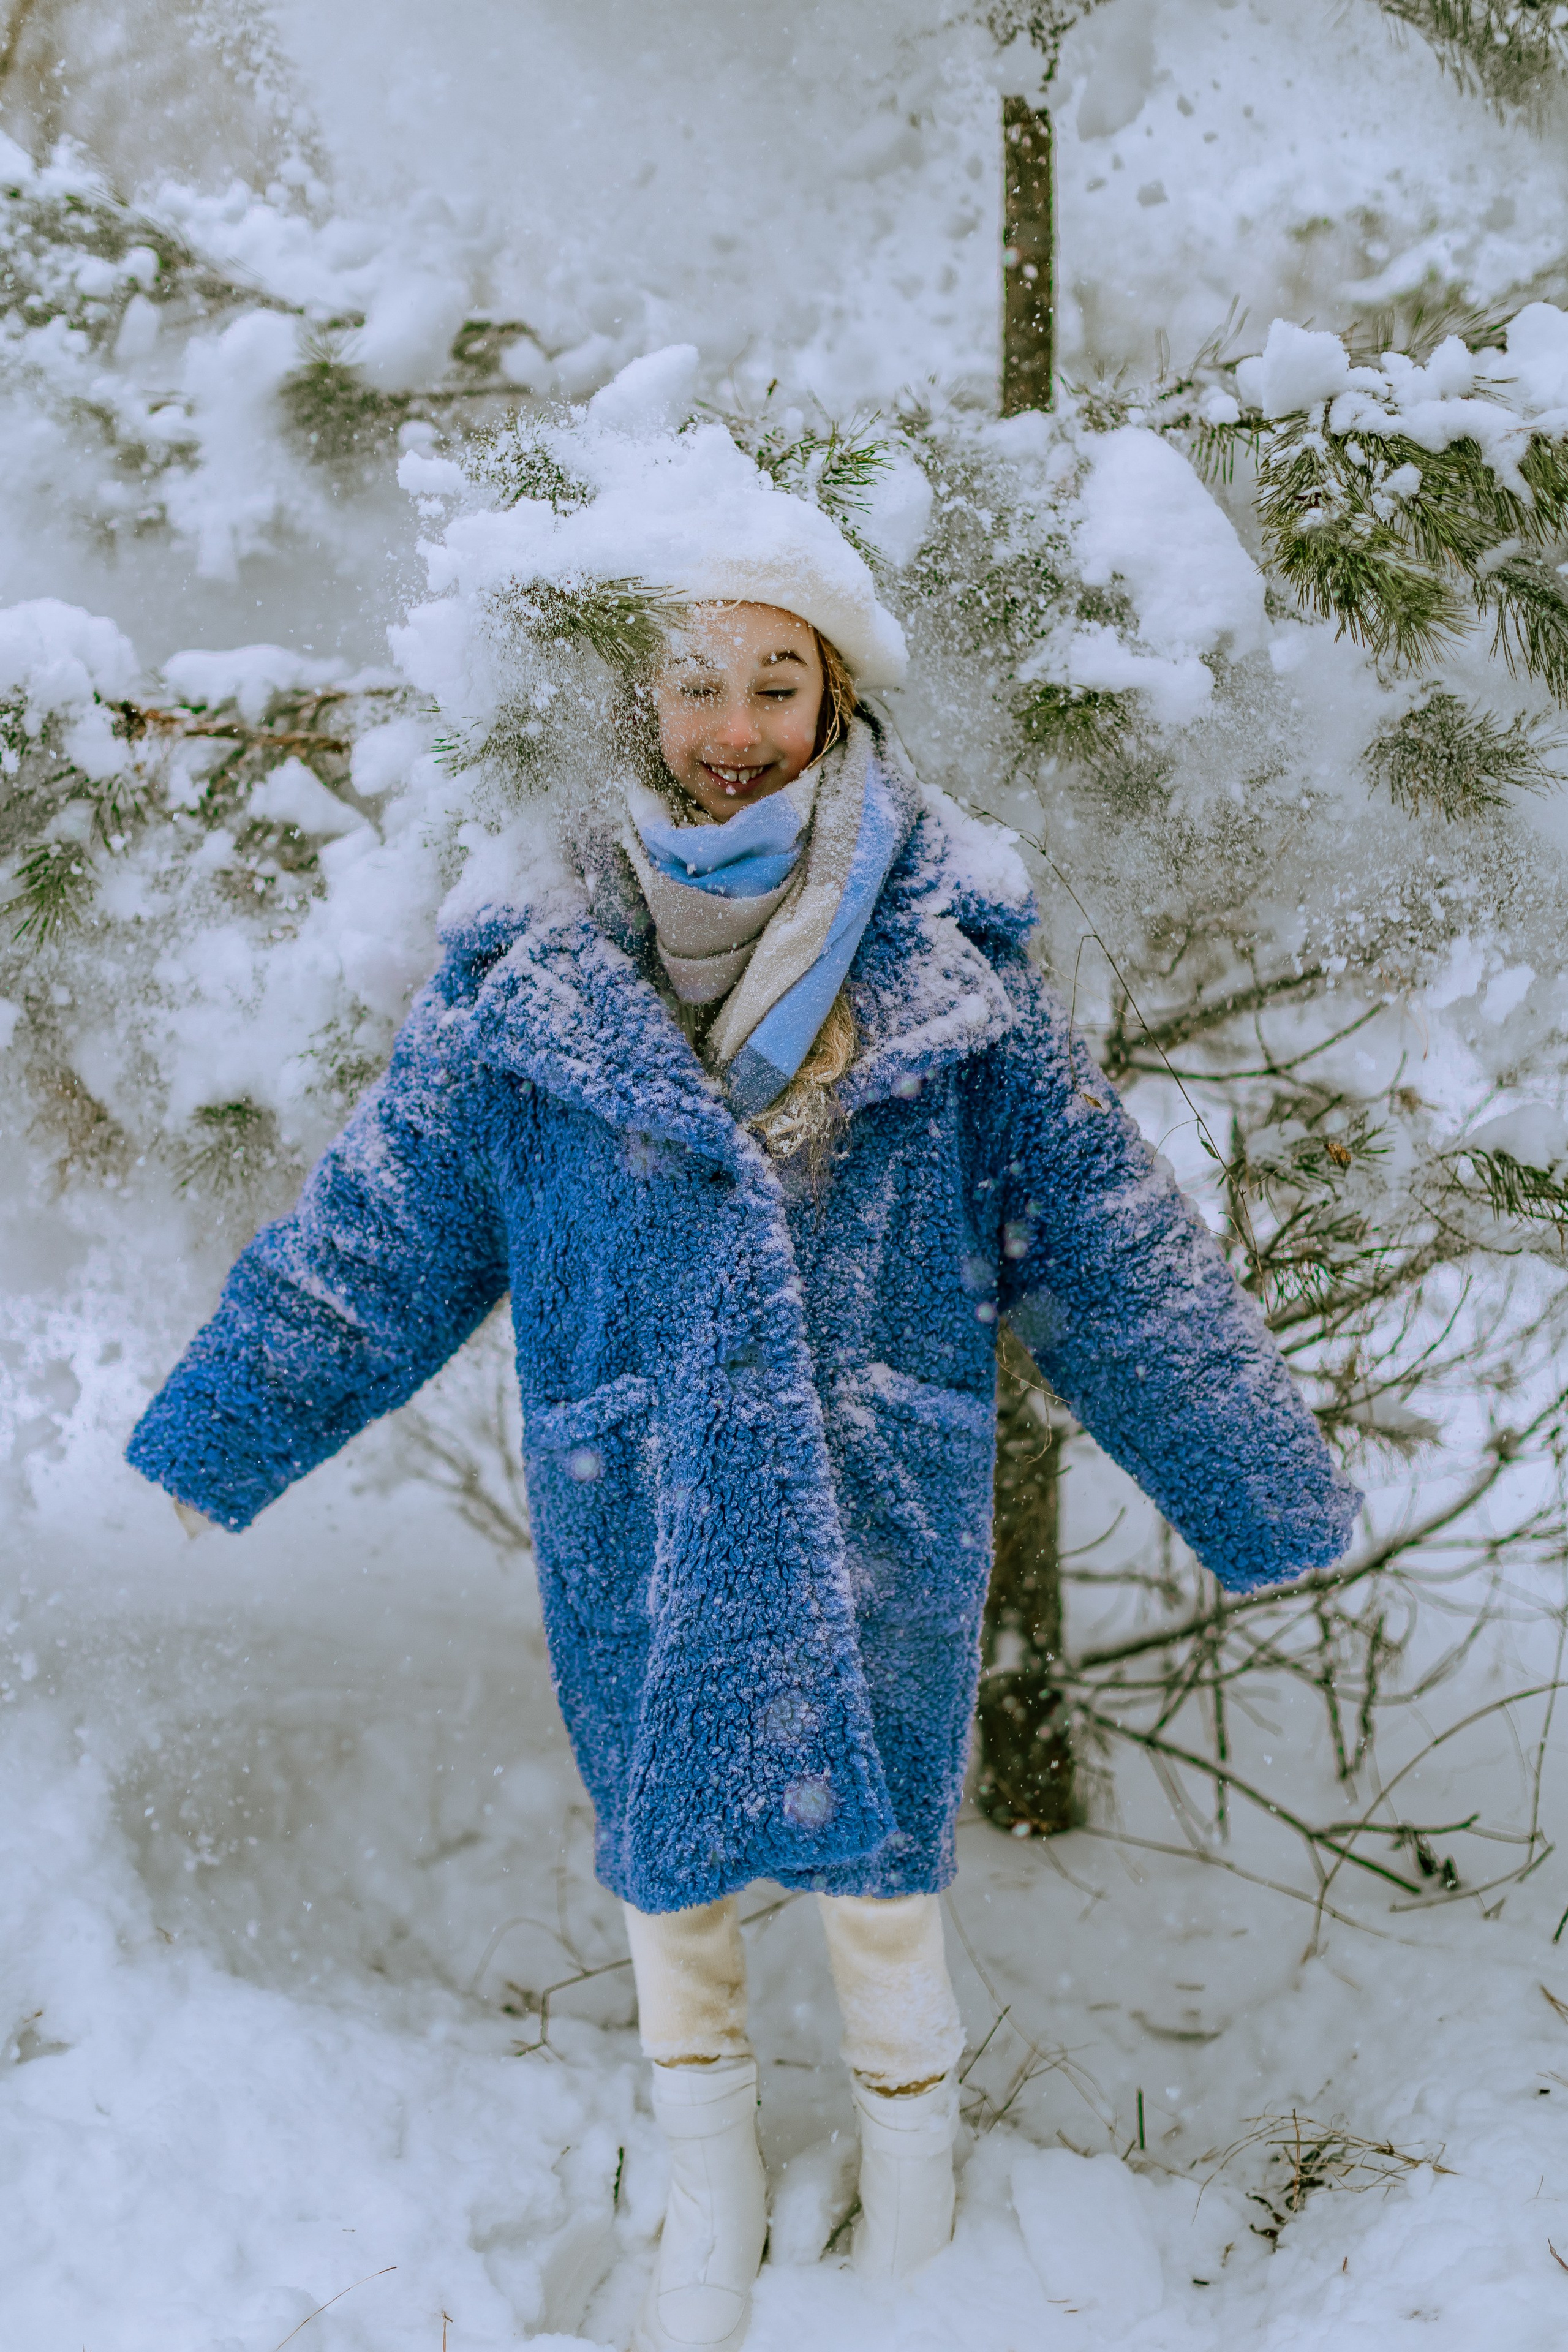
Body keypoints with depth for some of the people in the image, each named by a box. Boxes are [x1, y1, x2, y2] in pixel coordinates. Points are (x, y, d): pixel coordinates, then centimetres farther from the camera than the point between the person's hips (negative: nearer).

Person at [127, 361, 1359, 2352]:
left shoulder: (951, 968, -9)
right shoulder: (533, 978, -7)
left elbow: (1111, 1251, -3)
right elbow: (370, 1234, 3)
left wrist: (1260, 1490, 2)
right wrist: (218, 1438, 9)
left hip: (883, 1536, -1)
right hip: (640, 1544, 1)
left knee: (879, 1874, 13)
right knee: (666, 1867, 16)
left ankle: (911, 2189, 44)